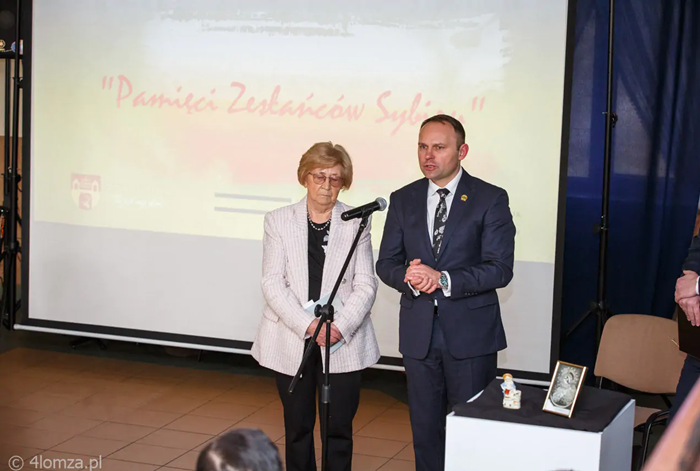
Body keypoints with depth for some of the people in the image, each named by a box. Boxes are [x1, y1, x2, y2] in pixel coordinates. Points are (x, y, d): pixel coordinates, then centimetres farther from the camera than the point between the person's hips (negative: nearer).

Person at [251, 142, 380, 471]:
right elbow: (273, 283, -4)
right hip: (291, 341, 1)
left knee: (339, 428, 2)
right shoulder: (278, 221, 2)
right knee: (298, 426, 10)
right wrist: (308, 326, -16)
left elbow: (366, 284, -1)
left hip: (343, 342, 0)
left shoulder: (357, 223, 3)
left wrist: (340, 327, -16)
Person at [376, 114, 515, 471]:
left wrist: (444, 280, -22)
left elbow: (500, 269, -12)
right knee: (424, 427, 12)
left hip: (470, 333, -4)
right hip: (418, 332, 4)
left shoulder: (490, 199, -5)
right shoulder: (403, 200, 8)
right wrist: (407, 277, -16)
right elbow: (386, 263, 8)